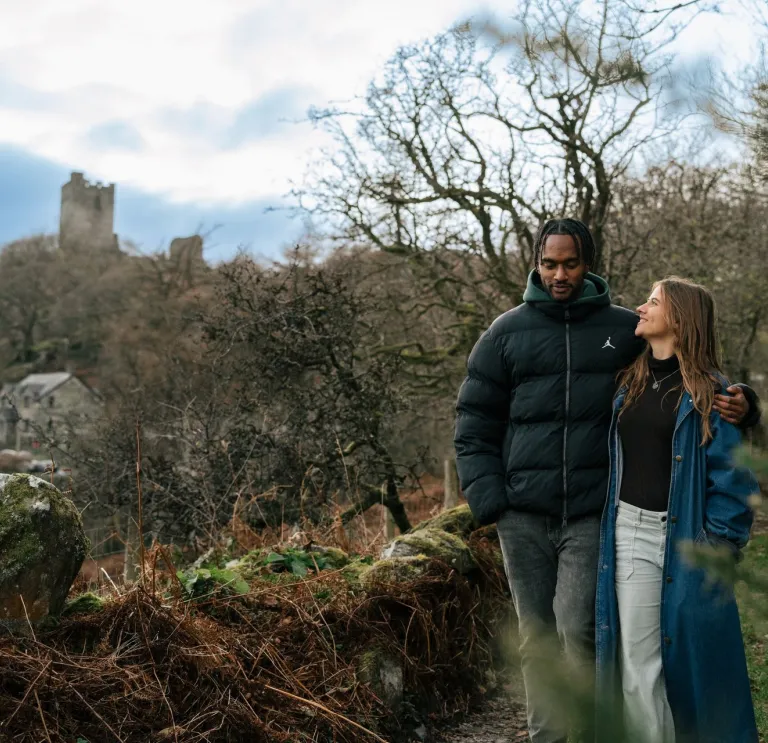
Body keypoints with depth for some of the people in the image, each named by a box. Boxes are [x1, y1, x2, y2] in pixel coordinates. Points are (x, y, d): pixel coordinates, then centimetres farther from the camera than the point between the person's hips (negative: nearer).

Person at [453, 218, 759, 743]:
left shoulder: (626, 329, 5)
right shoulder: (506, 333, 5)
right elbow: (475, 423, 7)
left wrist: (739, 403, -12)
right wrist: (487, 497, -4)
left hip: (593, 515, -1)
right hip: (523, 516, 2)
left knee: (578, 628, -10)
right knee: (537, 637, 9)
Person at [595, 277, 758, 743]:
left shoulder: (711, 391, -5)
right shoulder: (628, 386, 12)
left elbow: (733, 475, -8)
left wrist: (720, 544, -12)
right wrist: (607, 527, 10)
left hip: (685, 538, -4)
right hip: (630, 533, 5)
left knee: (691, 655, 6)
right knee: (637, 664, 3)